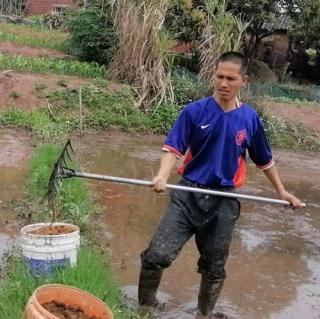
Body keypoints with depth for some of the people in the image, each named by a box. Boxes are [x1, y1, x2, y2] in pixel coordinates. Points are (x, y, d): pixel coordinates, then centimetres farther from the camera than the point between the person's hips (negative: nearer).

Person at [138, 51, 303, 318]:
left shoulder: (250, 118, 1)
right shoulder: (194, 111, -6)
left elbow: (264, 159, 14)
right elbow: (173, 148, -11)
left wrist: (281, 191, 21)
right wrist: (162, 177, -29)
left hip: (224, 201, 2)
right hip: (189, 194, -1)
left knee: (214, 268, 13)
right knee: (157, 255, -11)